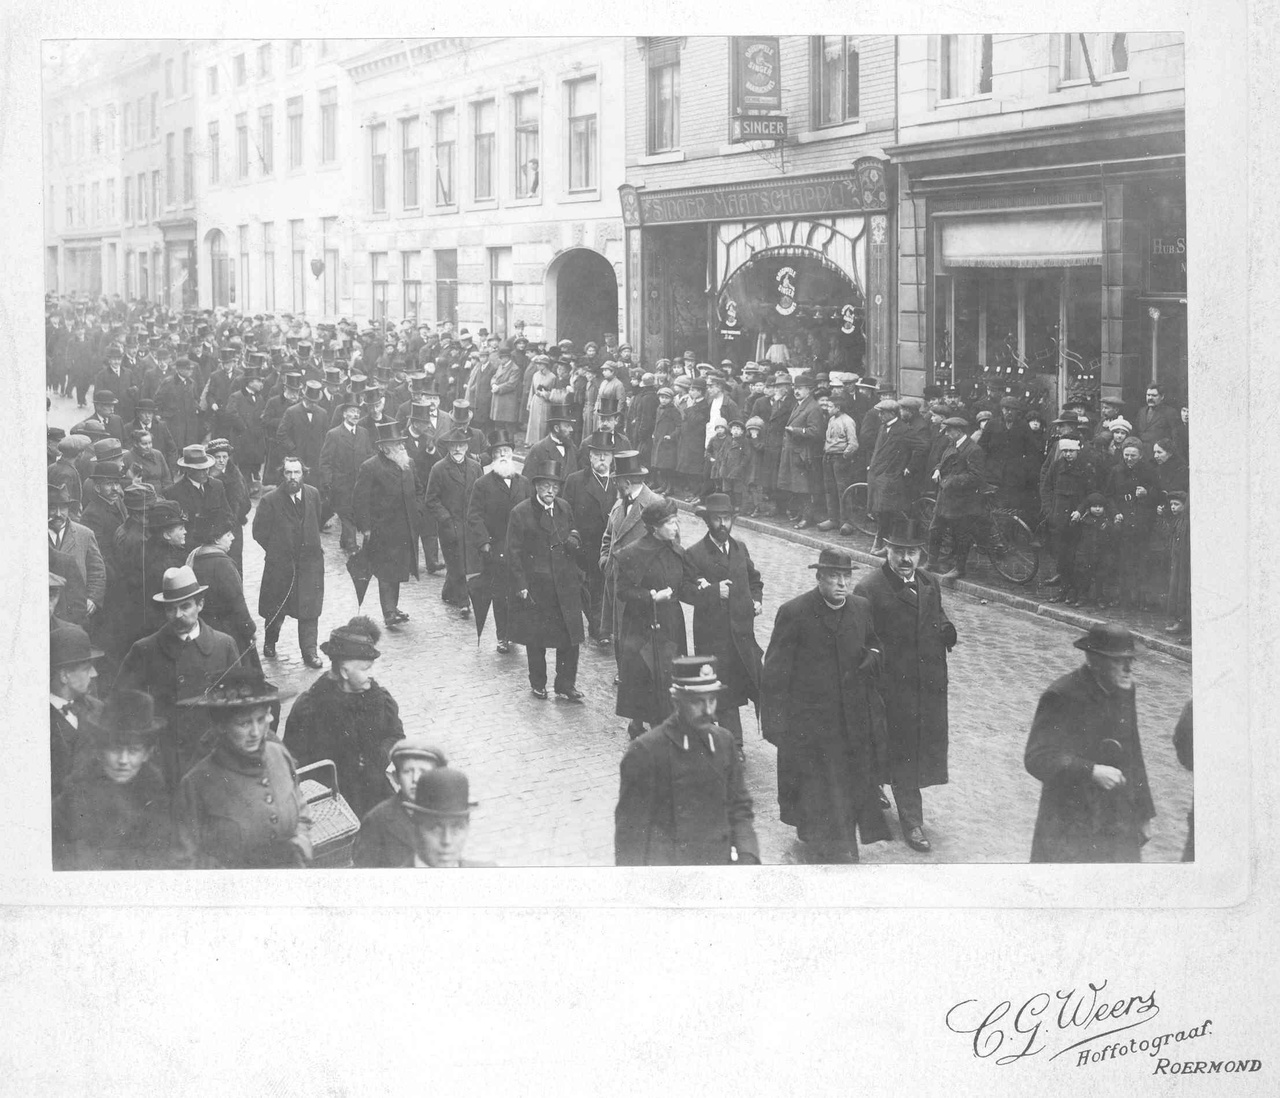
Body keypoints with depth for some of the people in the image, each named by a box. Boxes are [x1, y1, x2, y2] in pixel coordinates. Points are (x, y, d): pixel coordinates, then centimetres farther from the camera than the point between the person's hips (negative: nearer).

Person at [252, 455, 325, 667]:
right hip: (280, 563, -2)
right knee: (276, 609, 10)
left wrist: (313, 545, 12)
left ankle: (310, 651, 4)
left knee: (310, 609, -1)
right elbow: (259, 532, -5)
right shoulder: (270, 500, -11)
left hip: (309, 561, 2)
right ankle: (269, 642, 34)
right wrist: (276, 550, -2)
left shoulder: (313, 494, 1)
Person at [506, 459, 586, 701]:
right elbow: (514, 553, -7)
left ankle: (565, 686, 13)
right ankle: (538, 684, 25)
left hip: (565, 586, 4)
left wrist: (575, 542, -4)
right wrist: (521, 586, -12)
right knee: (535, 640, 8)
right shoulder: (520, 513, -8)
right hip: (534, 588, -4)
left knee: (570, 637, 1)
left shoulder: (565, 509, 7)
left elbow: (574, 542, 21)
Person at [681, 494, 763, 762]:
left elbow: (754, 579, 24)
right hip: (713, 633, -5)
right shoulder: (694, 554, -7)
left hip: (742, 628, 5)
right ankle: (734, 744, 4)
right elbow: (688, 593, -10)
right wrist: (714, 592, -23)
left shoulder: (740, 549, 11)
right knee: (724, 689, -2)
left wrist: (756, 600, 7)